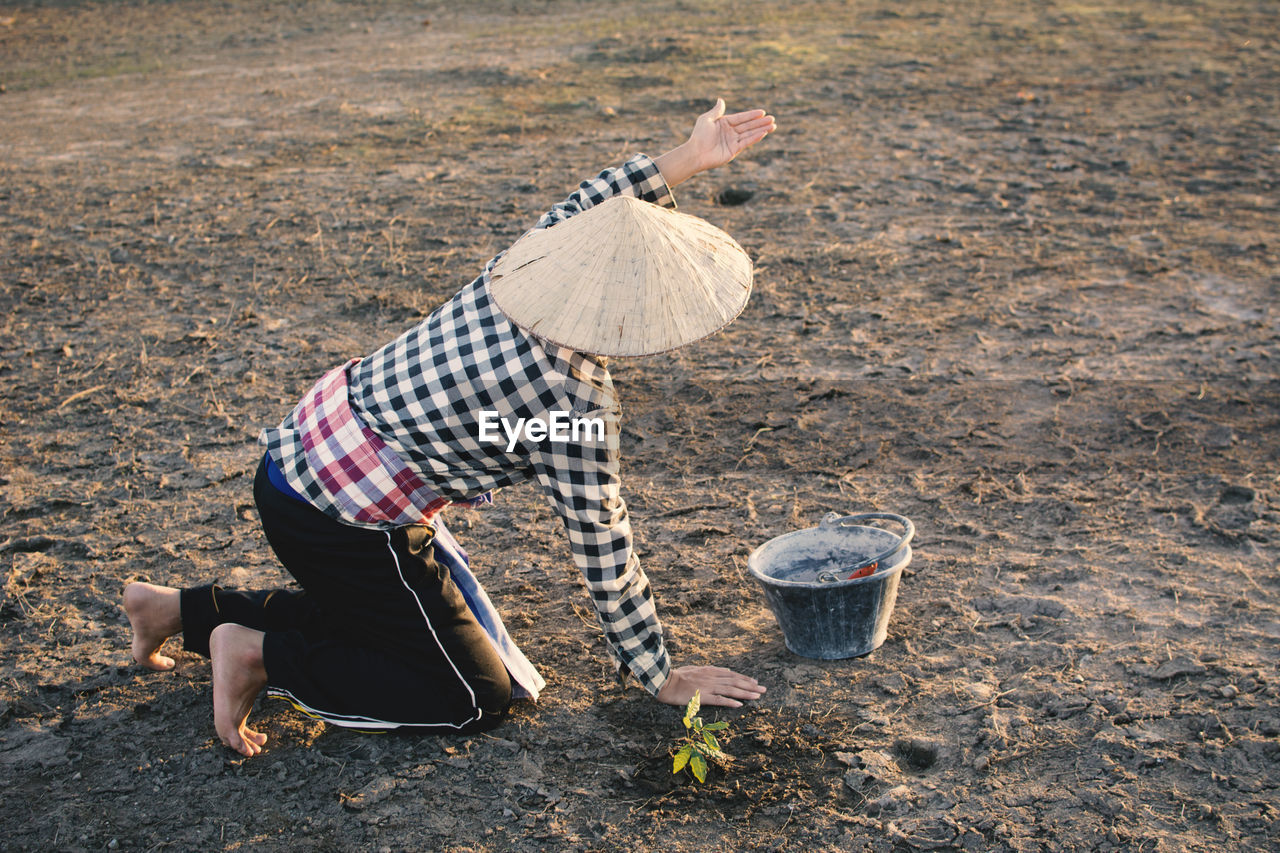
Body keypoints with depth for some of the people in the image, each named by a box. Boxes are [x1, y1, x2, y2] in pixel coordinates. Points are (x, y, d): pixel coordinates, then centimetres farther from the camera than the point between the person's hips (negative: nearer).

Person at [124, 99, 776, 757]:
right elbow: (603, 553, -16)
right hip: (346, 524, -9)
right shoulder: (575, 401, -23)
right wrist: (662, 678, -4)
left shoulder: (517, 272, -5)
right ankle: (261, 655, -2)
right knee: (477, 699, 2)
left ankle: (182, 610, 30)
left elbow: (588, 207, 17)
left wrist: (689, 156, 13)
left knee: (367, 616, 31)